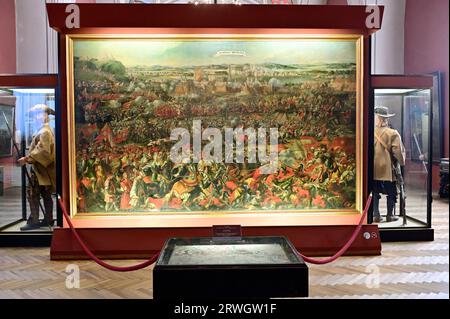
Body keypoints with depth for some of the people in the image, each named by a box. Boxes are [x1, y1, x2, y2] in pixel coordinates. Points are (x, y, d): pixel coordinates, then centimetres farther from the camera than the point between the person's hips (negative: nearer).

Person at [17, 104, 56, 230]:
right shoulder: (45, 130, 17)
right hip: (44, 169, 10)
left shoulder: (44, 131, -14)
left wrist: (27, 158, -26)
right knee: (46, 195, 12)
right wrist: (29, 158, 17)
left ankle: (34, 221, -8)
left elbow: (42, 150, -25)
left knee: (32, 193, -9)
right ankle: (48, 220, 18)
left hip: (41, 169, -10)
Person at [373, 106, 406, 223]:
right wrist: (402, 162, 6)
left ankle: (376, 215, 12)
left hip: (374, 168, 2)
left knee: (375, 192, 11)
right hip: (388, 168, -2)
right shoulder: (393, 134, -10)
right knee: (391, 192, 12)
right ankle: (390, 215, 17)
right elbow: (398, 152, -10)